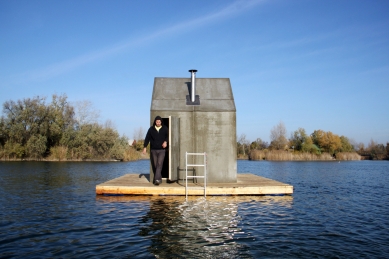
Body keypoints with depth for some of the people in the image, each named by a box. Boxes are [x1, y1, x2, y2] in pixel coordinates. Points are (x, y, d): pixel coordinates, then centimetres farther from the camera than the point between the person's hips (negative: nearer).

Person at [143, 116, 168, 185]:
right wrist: (145, 147, -2)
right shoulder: (151, 129, 5)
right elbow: (147, 138, 5)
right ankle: (159, 178, 18)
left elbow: (168, 136, 1)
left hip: (161, 150, -2)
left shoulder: (165, 129, 4)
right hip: (153, 150, 2)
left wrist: (165, 141, -19)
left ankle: (157, 179, -18)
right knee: (154, 165, 5)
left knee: (159, 164, -14)